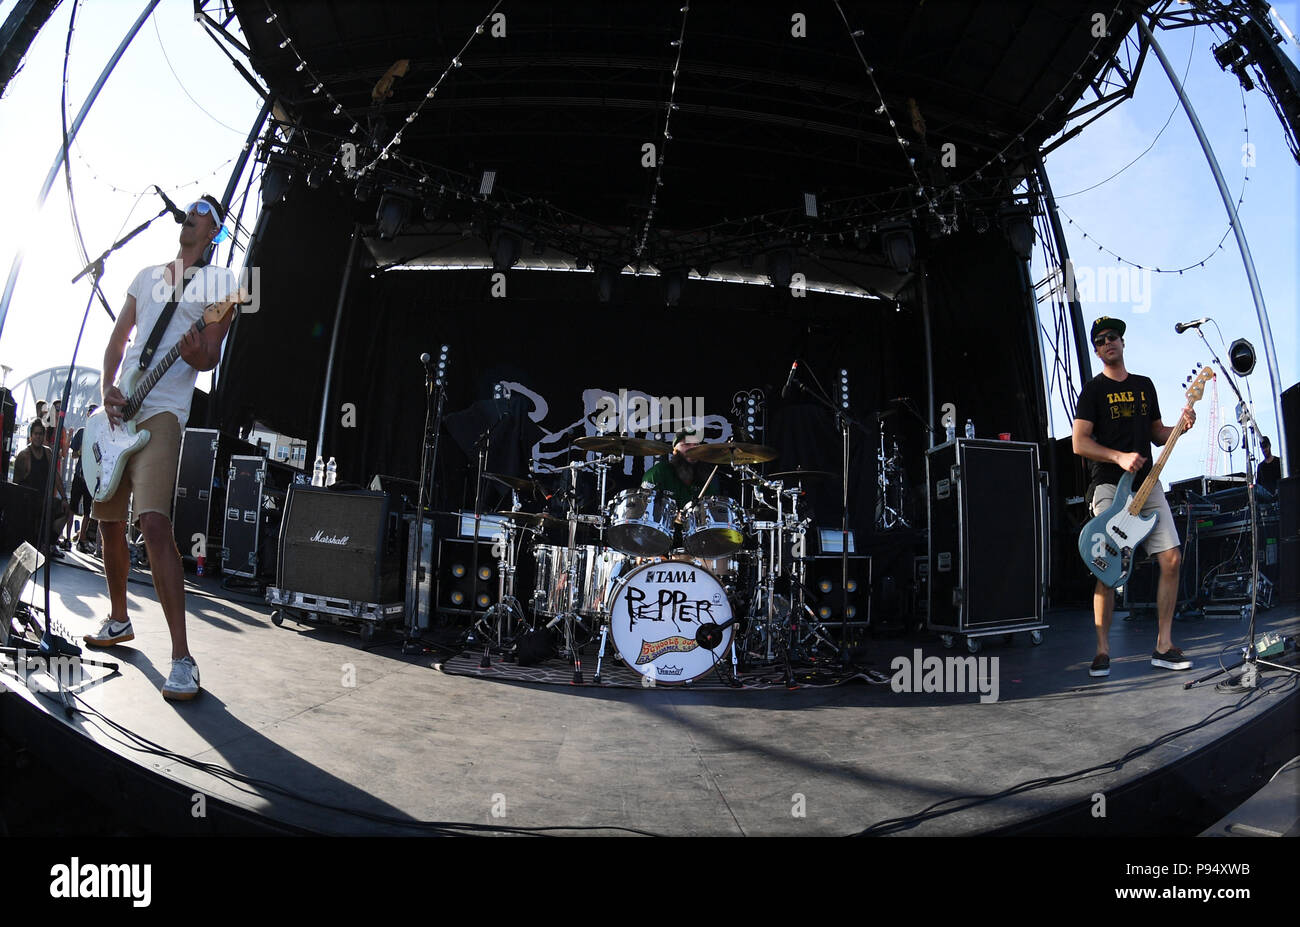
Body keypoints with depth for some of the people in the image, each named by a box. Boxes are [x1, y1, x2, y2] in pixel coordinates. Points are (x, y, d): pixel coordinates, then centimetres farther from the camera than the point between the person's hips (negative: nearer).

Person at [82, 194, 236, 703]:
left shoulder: (220, 282, 3)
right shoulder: (146, 276, 20)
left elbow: (212, 356, -4)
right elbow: (116, 340, 18)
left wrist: (199, 355, -28)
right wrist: (107, 389, 0)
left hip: (162, 411, -7)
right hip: (118, 410, 7)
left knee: (153, 522, -22)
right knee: (108, 521, 13)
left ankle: (181, 656, -22)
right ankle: (119, 620, 33)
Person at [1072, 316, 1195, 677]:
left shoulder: (1145, 386, 18)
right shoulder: (1093, 390, 2)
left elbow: (1157, 434, 22)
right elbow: (1079, 443, -7)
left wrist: (1181, 424, 3)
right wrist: (1120, 458, -19)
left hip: (1147, 483, 5)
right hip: (1110, 487, -5)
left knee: (1172, 559, -2)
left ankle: (1163, 647, 10)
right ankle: (1102, 652, -1)